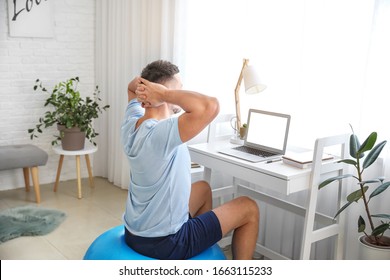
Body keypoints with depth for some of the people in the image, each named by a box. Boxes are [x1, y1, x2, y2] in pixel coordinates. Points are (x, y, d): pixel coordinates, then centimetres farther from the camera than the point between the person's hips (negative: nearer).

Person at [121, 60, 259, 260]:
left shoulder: (131, 124, -6)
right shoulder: (160, 134, -31)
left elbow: (131, 89, 16)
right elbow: (210, 106, -46)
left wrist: (140, 83, -7)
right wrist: (163, 92, -32)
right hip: (164, 243, -8)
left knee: (203, 188, 32)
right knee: (249, 209, 8)